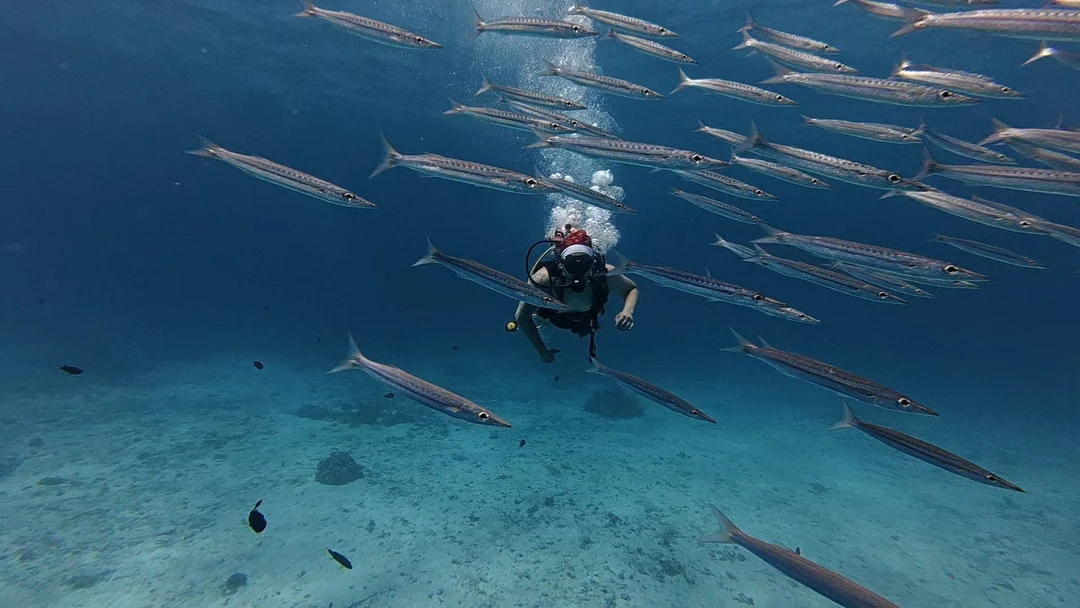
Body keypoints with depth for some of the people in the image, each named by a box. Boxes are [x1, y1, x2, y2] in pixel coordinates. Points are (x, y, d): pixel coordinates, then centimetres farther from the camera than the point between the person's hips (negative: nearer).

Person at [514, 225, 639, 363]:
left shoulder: (604, 273, -39)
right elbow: (522, 315, -33)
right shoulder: (545, 278, -45)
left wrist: (628, 312, -40)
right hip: (551, 322, -2)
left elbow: (631, 289, -18)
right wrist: (542, 350, -31)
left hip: (586, 322, 2)